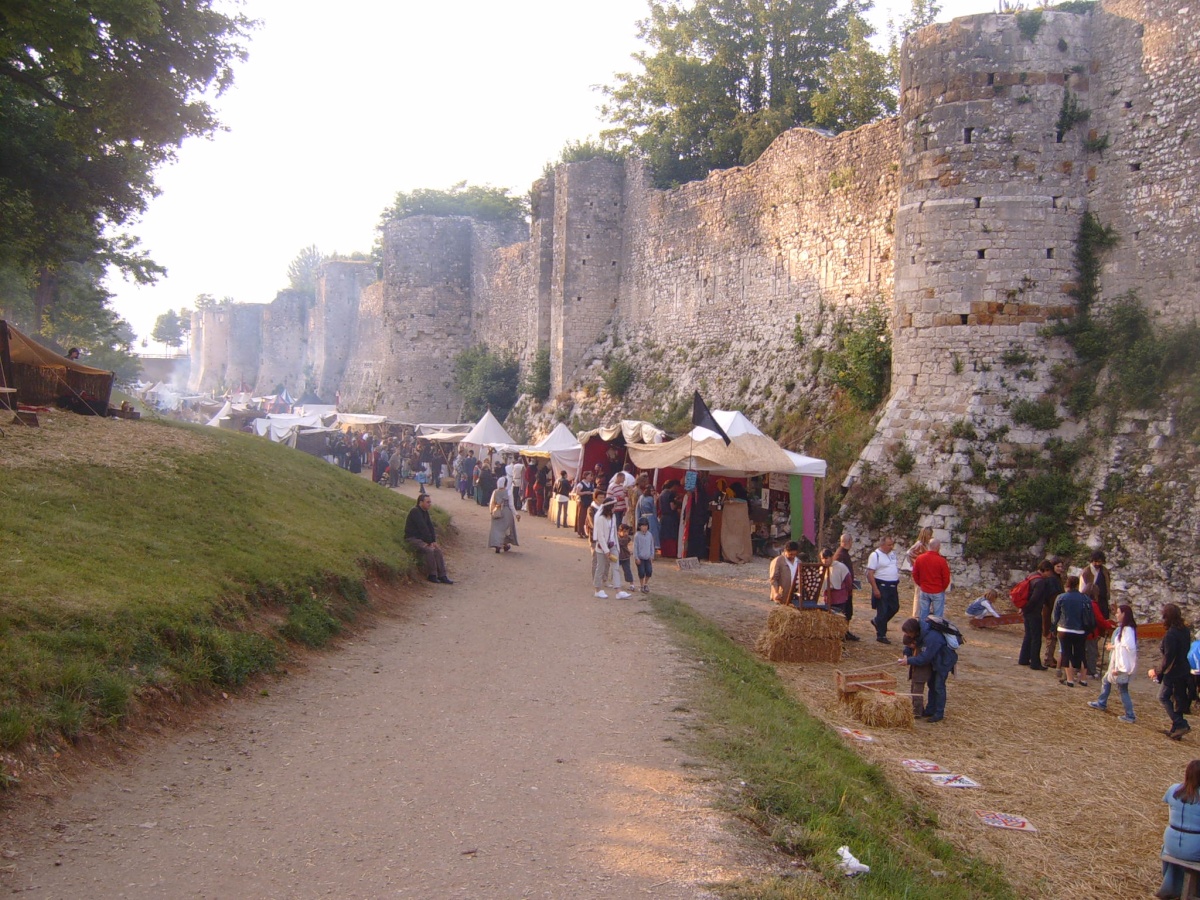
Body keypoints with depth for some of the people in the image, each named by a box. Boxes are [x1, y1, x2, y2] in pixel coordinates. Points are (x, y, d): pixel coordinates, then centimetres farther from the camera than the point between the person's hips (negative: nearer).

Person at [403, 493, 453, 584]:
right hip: (412, 538, -9)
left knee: (437, 549, -11)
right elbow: (423, 528, -21)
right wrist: (430, 541, -19)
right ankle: (432, 575, -18)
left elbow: (430, 526, 9)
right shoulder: (415, 511, -18)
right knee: (429, 550, -29)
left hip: (421, 538, 9)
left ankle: (442, 576, -12)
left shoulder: (425, 512, 11)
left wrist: (434, 541, -4)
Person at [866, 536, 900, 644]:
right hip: (881, 586, -8)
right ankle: (881, 635, 10)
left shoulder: (892, 554, 10)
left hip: (893, 586, 8)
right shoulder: (875, 555, -14)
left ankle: (878, 622, 35)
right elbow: (870, 573, -17)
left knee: (894, 608, 14)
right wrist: (875, 589, -21)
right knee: (882, 611, -1)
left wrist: (897, 583, 17)